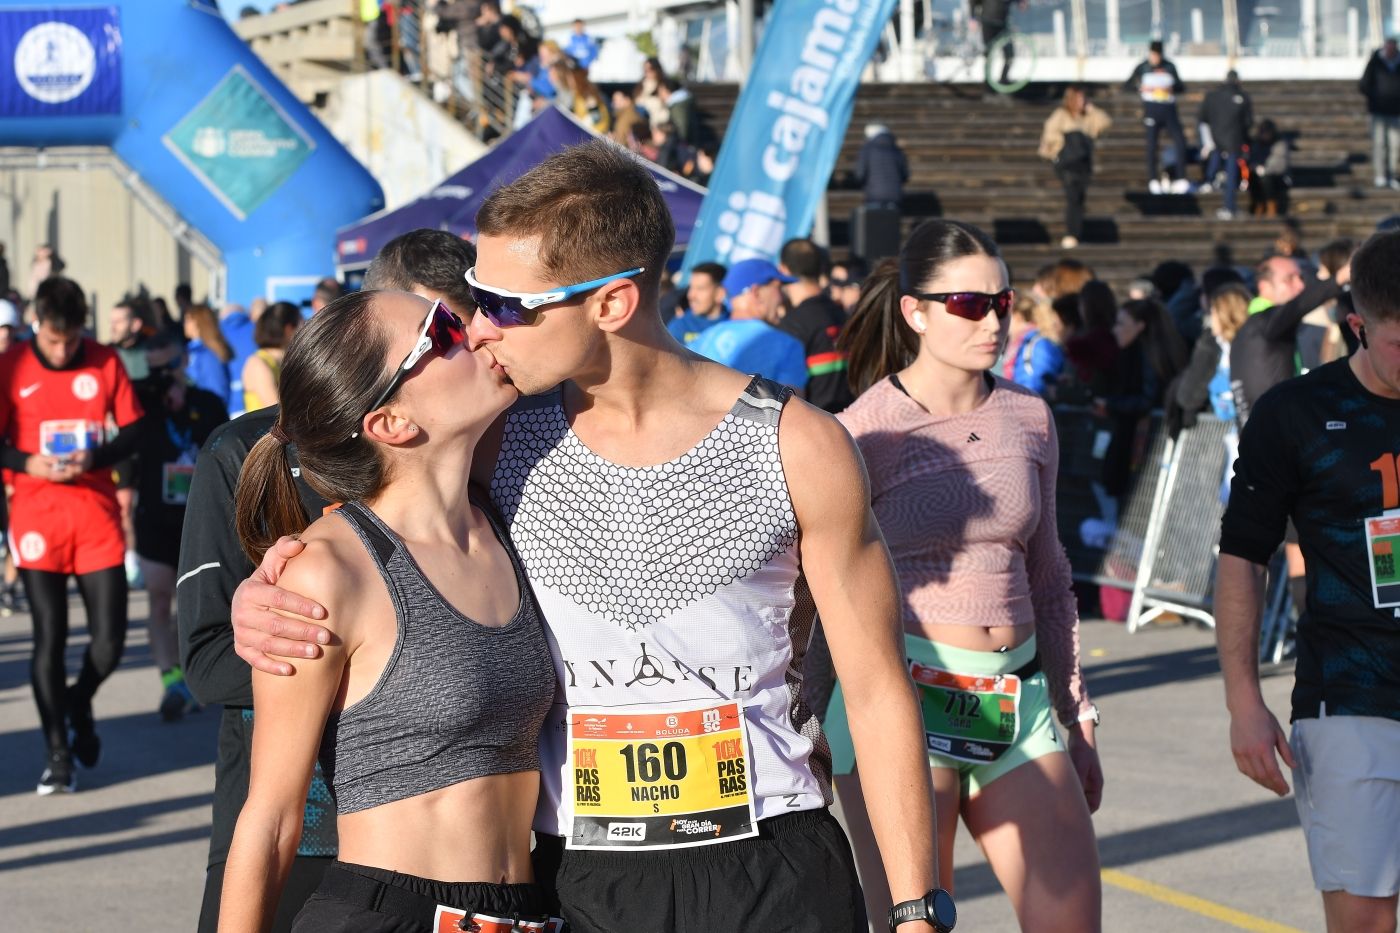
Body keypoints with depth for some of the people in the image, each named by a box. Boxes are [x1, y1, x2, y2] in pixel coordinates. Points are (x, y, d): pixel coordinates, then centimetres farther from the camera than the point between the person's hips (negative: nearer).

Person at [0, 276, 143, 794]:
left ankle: (79, 702, 32)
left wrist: (93, 459, -13)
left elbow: (131, 434, 6)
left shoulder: (106, 363, 3)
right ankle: (57, 753, 10)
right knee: (49, 637, -1)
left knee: (110, 639, -1)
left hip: (97, 515, 1)